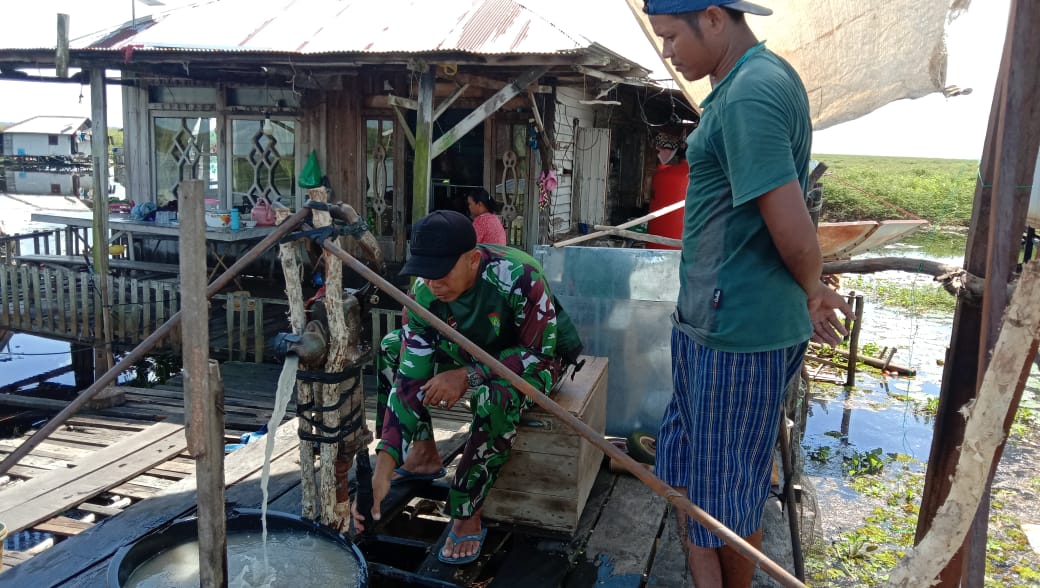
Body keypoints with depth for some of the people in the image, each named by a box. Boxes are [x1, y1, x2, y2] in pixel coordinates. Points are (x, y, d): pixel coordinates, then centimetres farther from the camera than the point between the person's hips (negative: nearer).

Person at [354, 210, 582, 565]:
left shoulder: (517, 276, -36)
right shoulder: (424, 296, -22)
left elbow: (539, 351, -26)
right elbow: (409, 381, -24)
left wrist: (468, 376, -37)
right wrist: (383, 470, -31)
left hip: (538, 355, -5)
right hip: (475, 351, 5)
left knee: (495, 396, -37)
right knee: (392, 352, -10)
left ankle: (467, 517, -18)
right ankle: (423, 455, 3)